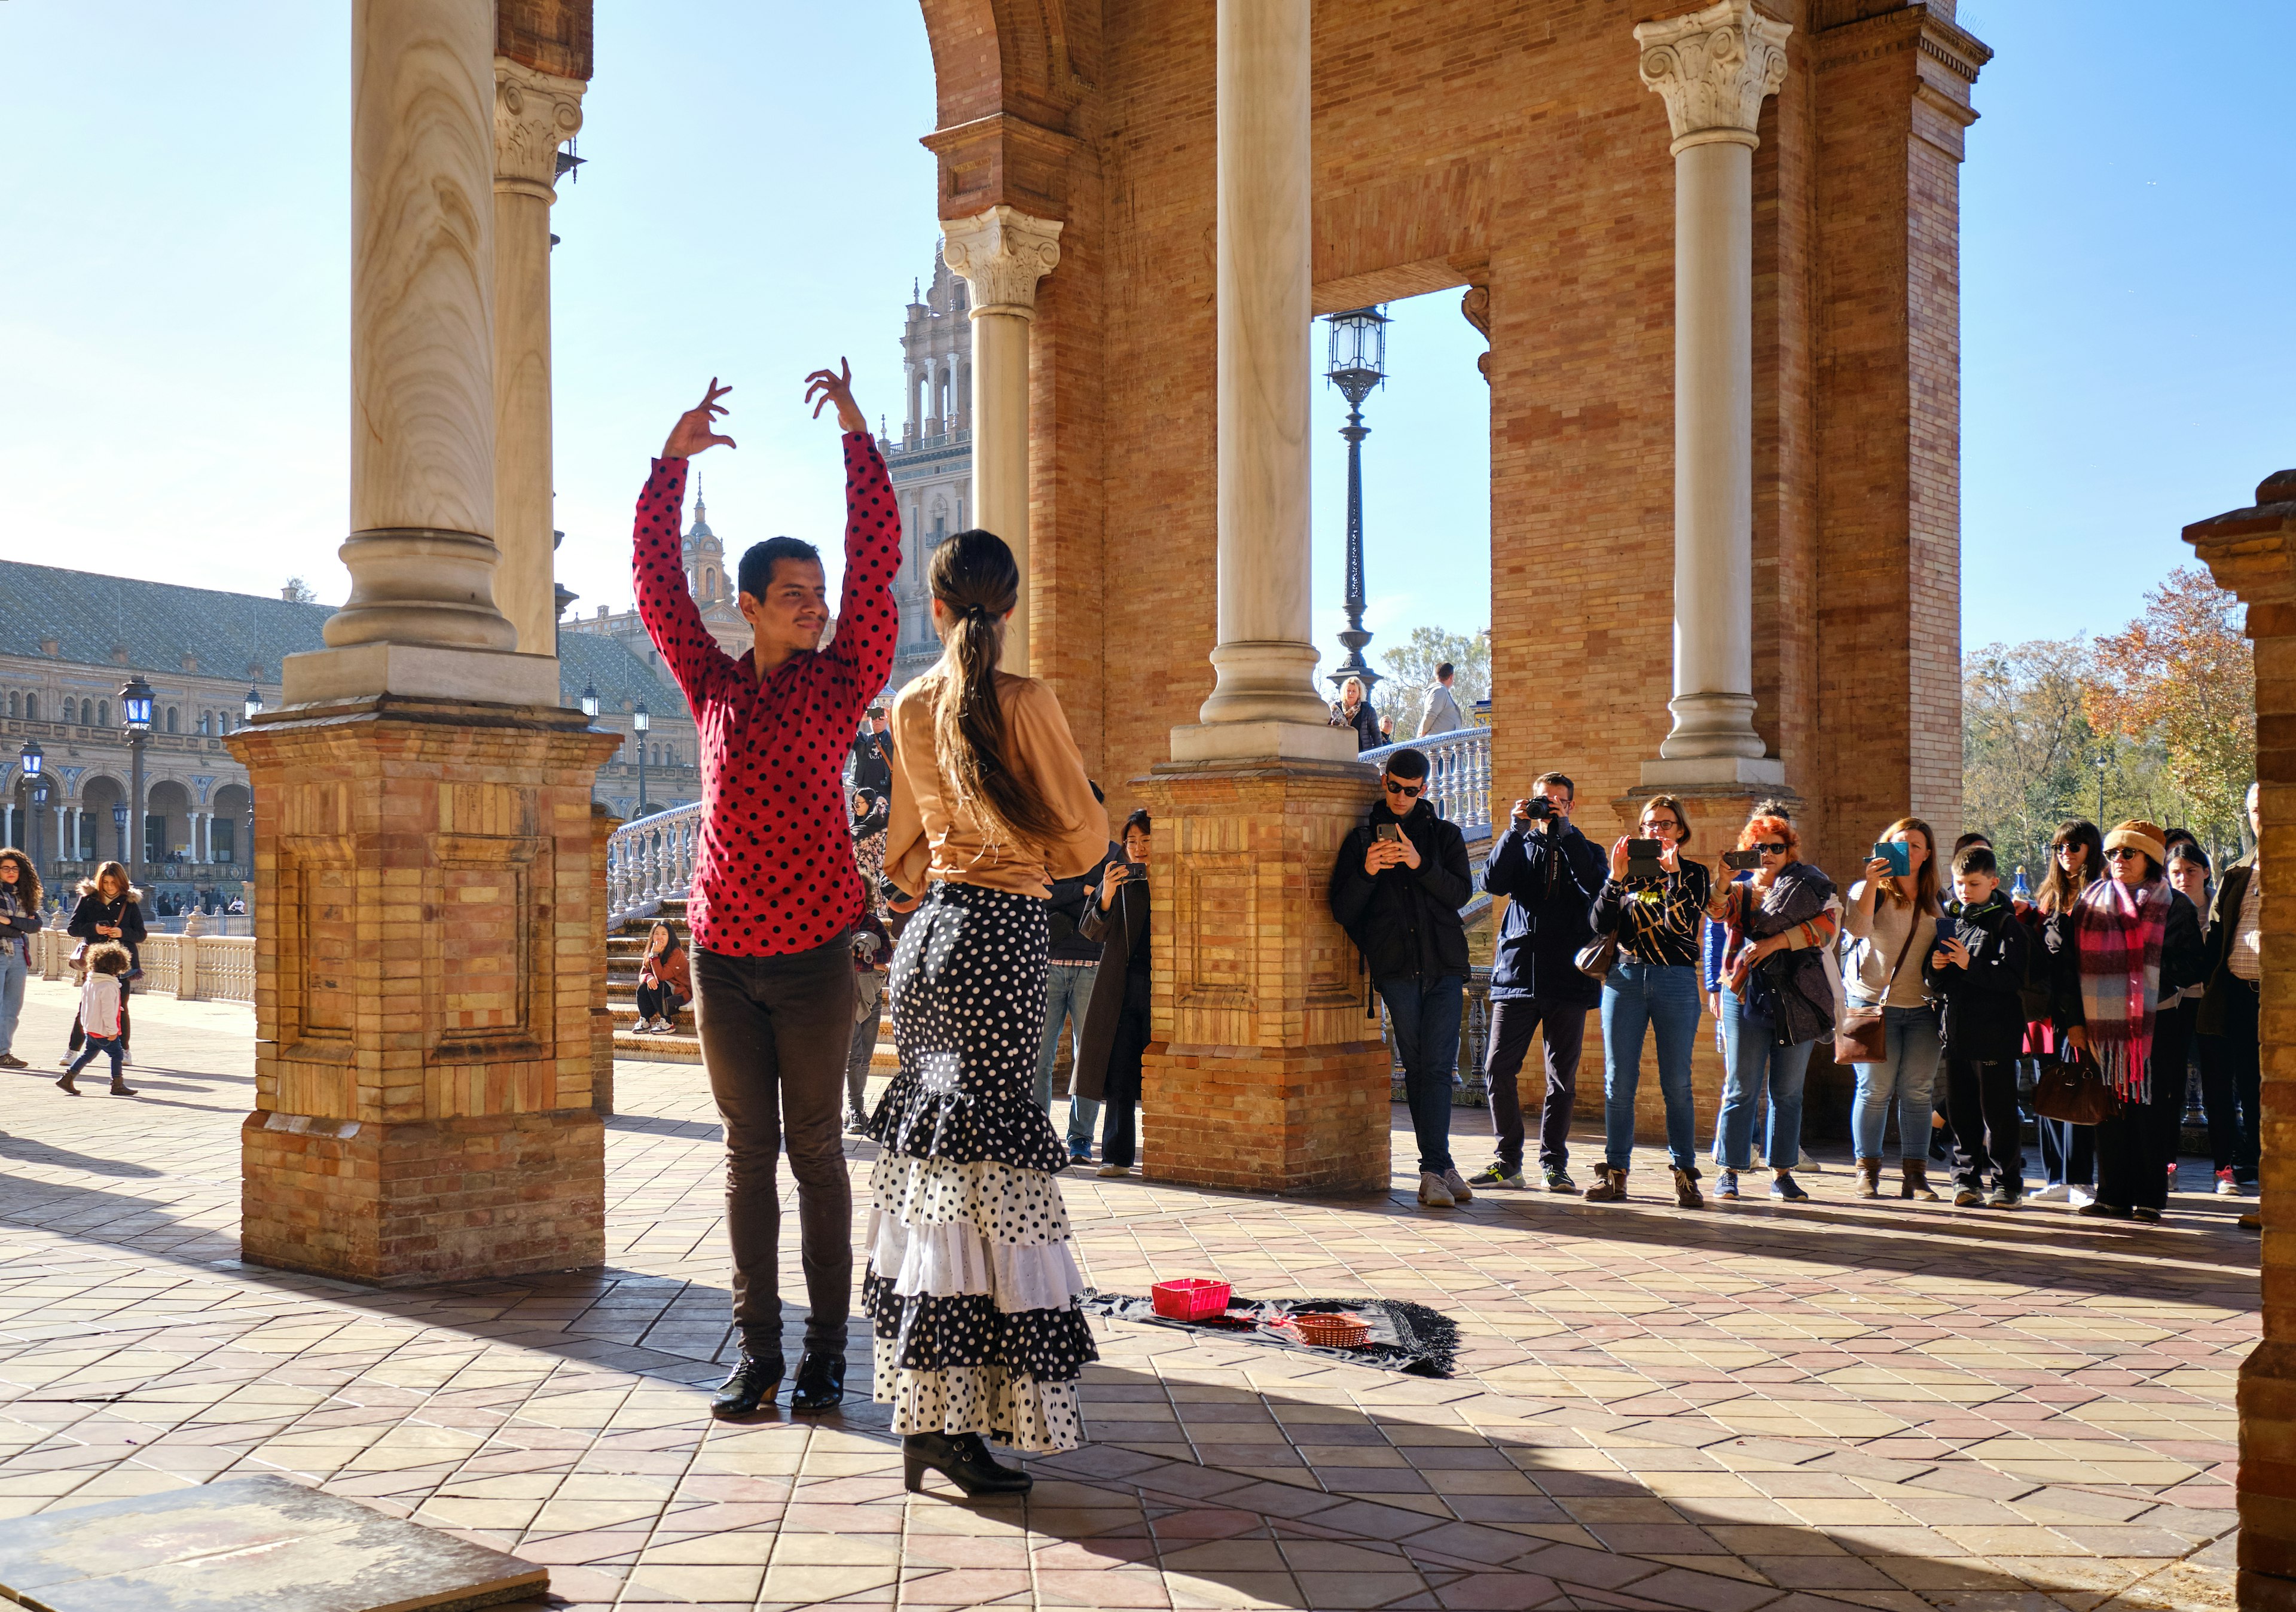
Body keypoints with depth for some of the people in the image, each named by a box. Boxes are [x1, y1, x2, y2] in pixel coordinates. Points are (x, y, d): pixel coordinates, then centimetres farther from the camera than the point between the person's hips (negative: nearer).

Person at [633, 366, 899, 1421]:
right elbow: (656, 583, 6)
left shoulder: (841, 679, 3)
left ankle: (826, 1352, 12)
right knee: (749, 1153, 8)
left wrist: (856, 438, -8)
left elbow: (877, 563, -4)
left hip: (812, 955, -2)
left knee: (816, 1151, 4)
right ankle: (757, 1353, 14)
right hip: (723, 953, 2)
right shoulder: (713, 684, 9)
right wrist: (672, 462, -1)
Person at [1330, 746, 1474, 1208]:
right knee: (1417, 1068, -1)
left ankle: (1433, 1169, -5)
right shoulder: (1362, 838, 12)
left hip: (1444, 964, 0)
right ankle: (1442, 1167, 3)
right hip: (1395, 966, 0)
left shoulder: (1445, 835, 15)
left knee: (1437, 1067, -7)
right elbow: (1343, 910, 7)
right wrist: (1367, 872, -12)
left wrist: (1420, 864, -14)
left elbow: (1461, 893, 2)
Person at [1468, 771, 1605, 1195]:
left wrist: (1566, 831, -10)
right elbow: (1493, 881, -4)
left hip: (1567, 979, -1)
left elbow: (1595, 886, -10)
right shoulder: (1519, 845, 15)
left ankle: (1554, 1164, 11)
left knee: (1561, 1076, 3)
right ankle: (1508, 1162, 4)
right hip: (1516, 972, 1)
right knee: (1498, 1069, -5)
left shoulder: (1582, 850, 13)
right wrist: (1517, 829, -9)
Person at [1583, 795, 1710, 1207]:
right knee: (1618, 1080, -1)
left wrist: (1673, 875, -14)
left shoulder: (1694, 873, 9)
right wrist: (1616, 877, -9)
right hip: (1625, 977, 2)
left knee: (1677, 1083, -2)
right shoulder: (1629, 871, 14)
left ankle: (1684, 1173, 4)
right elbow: (1601, 924, 1)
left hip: (1676, 982, -2)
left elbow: (1683, 926, -8)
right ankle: (1614, 1173, 4)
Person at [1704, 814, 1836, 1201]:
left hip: (1797, 998, 0)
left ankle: (1782, 1173, 10)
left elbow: (1825, 926, -4)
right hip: (1746, 996, 0)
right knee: (1741, 1089, -2)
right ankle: (1728, 1172, 1)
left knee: (1788, 1090, 4)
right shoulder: (1740, 890, 15)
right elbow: (1718, 912, -6)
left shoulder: (1807, 886, 12)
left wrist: (1775, 942, -12)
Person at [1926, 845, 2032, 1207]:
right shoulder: (1951, 922, 15)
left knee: (1998, 1112, -1)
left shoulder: (2006, 925, -4)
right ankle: (1966, 1178, 18)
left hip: (1994, 1034, -6)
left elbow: (2013, 978, -16)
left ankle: (2008, 1182, 8)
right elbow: (1936, 985, 19)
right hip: (1957, 1032, 6)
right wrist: (1935, 967, -2)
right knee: (1961, 1110, 9)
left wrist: (1970, 964, -23)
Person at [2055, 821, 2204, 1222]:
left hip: (2153, 1026, -2)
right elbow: (2069, 964, 9)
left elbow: (2188, 968, 1)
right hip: (2100, 1025, 3)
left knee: (2147, 1110, -2)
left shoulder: (2173, 906, 6)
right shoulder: (2089, 903, 12)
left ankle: (2149, 1198, 6)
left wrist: (2149, 968, -16)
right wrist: (2073, 1019, 1)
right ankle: (2112, 1195, 10)